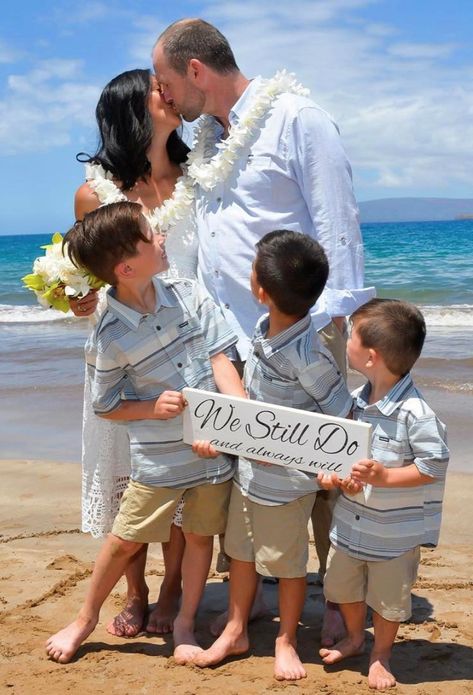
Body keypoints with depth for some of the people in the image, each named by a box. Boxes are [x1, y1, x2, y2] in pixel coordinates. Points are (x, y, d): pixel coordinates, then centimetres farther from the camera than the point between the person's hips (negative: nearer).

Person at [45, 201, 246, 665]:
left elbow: (219, 358, -6)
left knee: (200, 534, 15)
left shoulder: (188, 294, -6)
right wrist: (153, 408, -20)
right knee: (126, 539, 10)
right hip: (157, 458, -3)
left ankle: (184, 623, 36)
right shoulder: (109, 339, -15)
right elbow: (105, 406, -3)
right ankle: (86, 619, 34)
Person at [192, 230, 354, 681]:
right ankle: (235, 631, 38)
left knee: (287, 564, 13)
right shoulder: (263, 331, -5)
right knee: (241, 552, 20)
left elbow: (343, 414, -19)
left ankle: (286, 641, 34)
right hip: (247, 469, 7)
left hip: (286, 481, -7)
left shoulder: (307, 355, -28)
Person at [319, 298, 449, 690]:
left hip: (395, 532, -6)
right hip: (351, 521, 6)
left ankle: (381, 655, 39)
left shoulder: (416, 414, -27)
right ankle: (354, 638, 48)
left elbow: (434, 466, -23)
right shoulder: (359, 401, -4)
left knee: (387, 598, 14)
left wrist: (384, 476, -29)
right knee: (342, 585, 22)